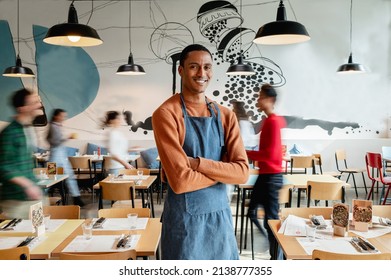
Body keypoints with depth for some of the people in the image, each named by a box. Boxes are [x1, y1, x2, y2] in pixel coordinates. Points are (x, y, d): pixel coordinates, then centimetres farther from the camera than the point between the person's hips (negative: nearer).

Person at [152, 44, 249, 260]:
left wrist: (198, 163, -18)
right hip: (184, 217, -4)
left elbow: (242, 173, -6)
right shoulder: (166, 114, -13)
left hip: (221, 215, 5)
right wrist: (222, 171, -9)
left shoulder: (226, 116, 3)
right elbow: (180, 180, -21)